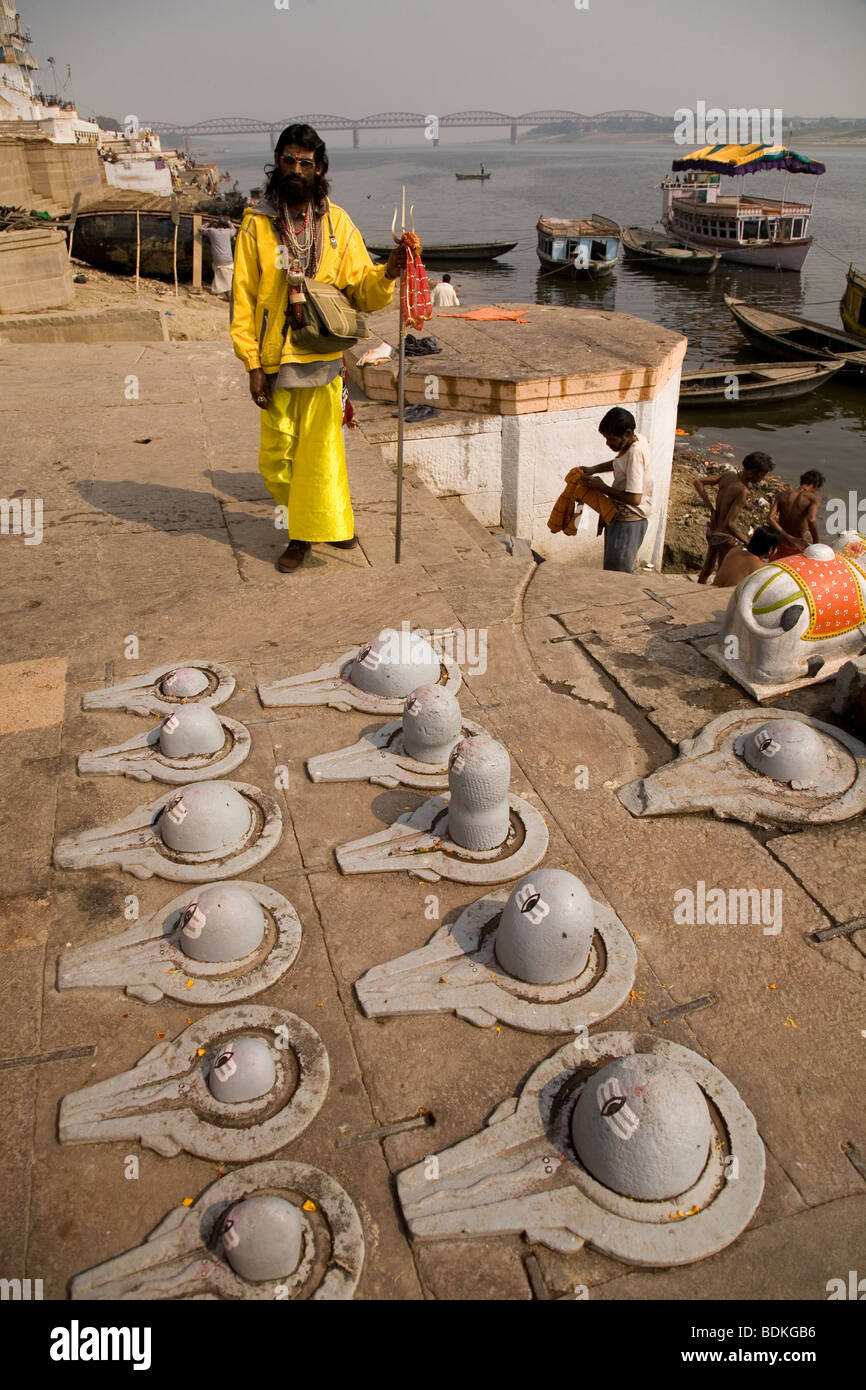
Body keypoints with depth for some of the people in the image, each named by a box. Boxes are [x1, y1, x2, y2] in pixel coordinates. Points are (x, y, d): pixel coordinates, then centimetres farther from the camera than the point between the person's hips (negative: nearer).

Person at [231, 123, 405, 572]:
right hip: (276, 359, 0)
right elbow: (243, 299, -2)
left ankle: (308, 531, 19)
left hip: (324, 358, 0)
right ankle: (304, 527, 27)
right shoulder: (257, 224, -1)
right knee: (277, 455, 6)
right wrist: (253, 365, -7)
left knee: (320, 448, 1)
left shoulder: (337, 222, 4)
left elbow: (361, 290, 4)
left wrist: (387, 274, -18)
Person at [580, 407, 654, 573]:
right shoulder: (636, 440, 1)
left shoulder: (635, 453, -27)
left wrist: (603, 488, -19)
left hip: (629, 521, -10)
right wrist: (594, 469, 8)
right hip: (619, 516, 10)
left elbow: (634, 498, -31)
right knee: (611, 567, 19)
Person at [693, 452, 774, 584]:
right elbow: (729, 523, -31)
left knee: (707, 570, 25)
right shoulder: (742, 491, -28)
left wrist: (711, 507, 1)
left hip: (712, 530, 8)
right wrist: (748, 542, -21)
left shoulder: (728, 475, -6)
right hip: (725, 537, -8)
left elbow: (698, 482, 1)